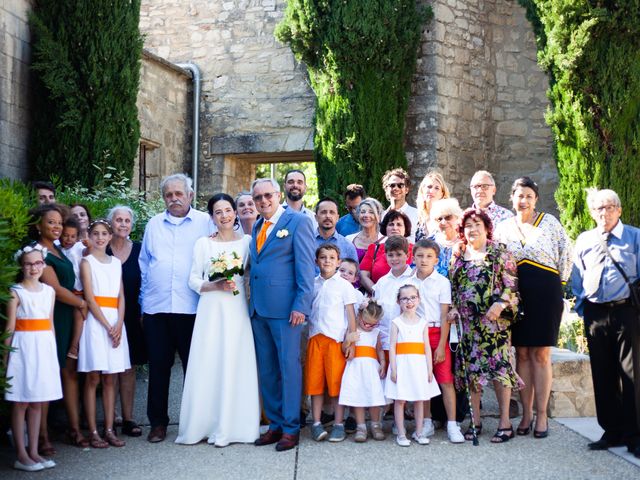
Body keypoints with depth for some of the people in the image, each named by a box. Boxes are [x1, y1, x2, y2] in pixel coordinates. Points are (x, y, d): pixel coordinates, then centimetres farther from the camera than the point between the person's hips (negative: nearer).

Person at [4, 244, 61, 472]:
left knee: (37, 402, 9)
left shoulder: (49, 291, 10)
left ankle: (33, 451, 15)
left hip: (45, 348, 5)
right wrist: (6, 354, -9)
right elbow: (10, 327, -6)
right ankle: (21, 455, 6)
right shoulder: (16, 292, -4)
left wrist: (53, 350, 10)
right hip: (24, 347, -5)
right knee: (21, 402, 0)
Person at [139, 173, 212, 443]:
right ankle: (158, 423, 16)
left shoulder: (205, 223, 4)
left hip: (192, 308, -3)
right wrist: (143, 304, 12)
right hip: (156, 309, 3)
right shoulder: (153, 225, 14)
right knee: (158, 367, 6)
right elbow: (144, 265, 16)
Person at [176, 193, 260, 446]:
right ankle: (203, 424, 8)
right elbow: (194, 280, 4)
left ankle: (230, 427, 7)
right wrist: (217, 285, -10)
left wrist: (238, 283, -7)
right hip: (210, 311, 0)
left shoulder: (247, 241, 7)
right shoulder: (203, 243, 6)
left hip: (237, 311, 0)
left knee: (235, 366, -1)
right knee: (207, 366, -2)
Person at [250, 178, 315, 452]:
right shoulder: (257, 227, 18)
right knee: (266, 370, 11)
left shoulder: (297, 221, -3)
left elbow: (306, 266, -9)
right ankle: (275, 424, 21)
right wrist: (252, 302, 10)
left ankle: (291, 428, 8)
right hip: (258, 307, 7)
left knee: (289, 367, -1)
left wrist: (301, 305, -16)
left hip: (285, 307, -7)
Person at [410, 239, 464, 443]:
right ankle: (427, 423, 17)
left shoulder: (442, 281, -3)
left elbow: (445, 316, -5)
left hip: (437, 333, -3)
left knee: (445, 380, -4)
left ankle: (452, 425, 0)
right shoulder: (409, 281, 5)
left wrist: (441, 345, -9)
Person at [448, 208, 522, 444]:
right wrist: (453, 309, 2)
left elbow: (511, 284, -3)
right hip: (467, 322, 4)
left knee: (499, 365, -6)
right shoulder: (458, 257, 15)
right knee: (470, 368, 4)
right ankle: (475, 422, 13)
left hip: (494, 320, -4)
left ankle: (505, 423, 1)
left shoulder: (500, 253, 2)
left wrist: (500, 303, -17)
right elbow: (452, 288, 16)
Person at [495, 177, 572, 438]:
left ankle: (541, 415, 6)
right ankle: (526, 413, 13)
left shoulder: (549, 222, 3)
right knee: (522, 354, 5)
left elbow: (566, 252, 5)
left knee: (541, 354, -1)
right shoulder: (503, 228, 9)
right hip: (516, 294, 2)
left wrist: (559, 282, 4)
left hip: (545, 292, -2)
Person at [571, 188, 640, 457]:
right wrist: (582, 309, 11)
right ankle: (612, 432, 18)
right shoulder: (584, 241, 12)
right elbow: (577, 280, 18)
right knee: (602, 375, 8)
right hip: (595, 314, 3)